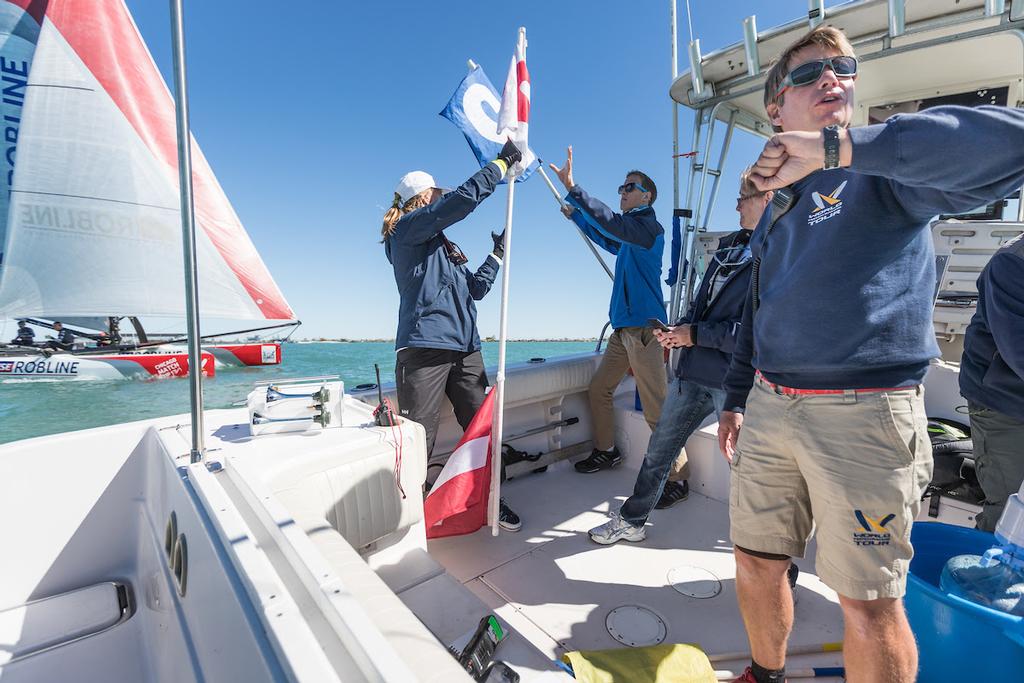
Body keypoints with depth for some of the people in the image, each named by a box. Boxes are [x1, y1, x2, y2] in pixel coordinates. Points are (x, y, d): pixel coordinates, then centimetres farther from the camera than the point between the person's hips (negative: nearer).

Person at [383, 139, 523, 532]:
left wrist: (497, 254, 24)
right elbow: (465, 197, -9)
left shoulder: (445, 248, 26)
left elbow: (475, 289, 24)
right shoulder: (408, 228, 1)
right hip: (424, 348, -8)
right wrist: (502, 161, 1)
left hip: (465, 349, 8)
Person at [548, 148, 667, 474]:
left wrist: (572, 188, -28)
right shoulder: (629, 234, 20)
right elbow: (607, 239, 41)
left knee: (656, 408, -8)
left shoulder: (649, 226, -7)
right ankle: (606, 452, 27)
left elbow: (610, 222, -25)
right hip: (623, 327, 9)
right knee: (599, 389, 13)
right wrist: (575, 216, 38)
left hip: (643, 328, -9)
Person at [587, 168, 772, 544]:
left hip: (735, 381, -8)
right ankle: (631, 521, 34)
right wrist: (677, 331, 3)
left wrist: (694, 334, -14)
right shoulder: (731, 247, 16)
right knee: (659, 450, 16)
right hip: (693, 371, 8)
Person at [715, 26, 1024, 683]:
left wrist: (840, 145, -24)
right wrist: (735, 398, 17)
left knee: (869, 601, 5)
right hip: (769, 406, 6)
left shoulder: (886, 173, 0)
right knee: (755, 560, 16)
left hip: (862, 412, -5)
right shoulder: (776, 201, 17)